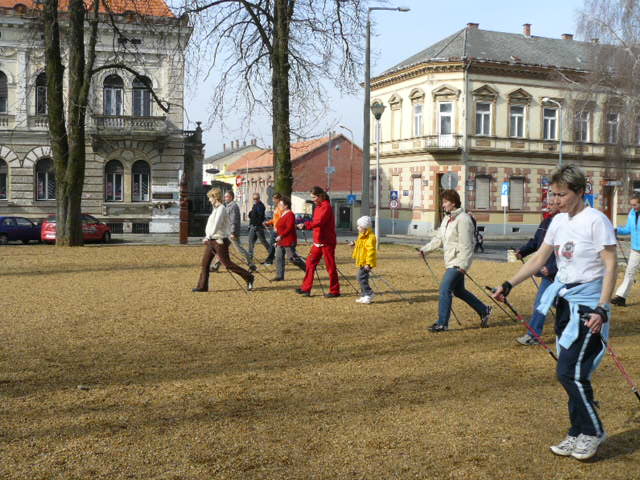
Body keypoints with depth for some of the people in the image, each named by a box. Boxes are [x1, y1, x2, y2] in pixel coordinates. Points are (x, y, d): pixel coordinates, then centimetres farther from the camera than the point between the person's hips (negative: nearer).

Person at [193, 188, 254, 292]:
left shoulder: (221, 209, -16)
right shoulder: (215, 209, 14)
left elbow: (216, 225, -25)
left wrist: (208, 236, -21)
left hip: (219, 241, -10)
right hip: (211, 241, 10)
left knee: (227, 264, -5)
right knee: (205, 263, 6)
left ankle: (248, 277, 5)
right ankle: (202, 286, 10)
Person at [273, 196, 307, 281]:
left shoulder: (290, 215, -15)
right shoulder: (282, 214, 15)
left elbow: (289, 228, -24)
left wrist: (281, 236, -26)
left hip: (289, 241, -10)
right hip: (281, 241, 10)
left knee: (292, 258, -6)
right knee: (278, 257, 4)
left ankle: (307, 269, 9)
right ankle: (279, 276, 7)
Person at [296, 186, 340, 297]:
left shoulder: (326, 206, -14)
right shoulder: (318, 207, 15)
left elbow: (319, 221, -27)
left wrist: (305, 225, -34)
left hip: (327, 242, -9)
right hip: (318, 241, 9)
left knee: (330, 266, -1)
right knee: (310, 263, 6)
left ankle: (335, 291, 8)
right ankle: (306, 288, 11)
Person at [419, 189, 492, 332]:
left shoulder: (463, 219, -17)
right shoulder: (447, 219, 13)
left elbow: (466, 245, -20)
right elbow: (439, 239, 16)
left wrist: (463, 265, -23)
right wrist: (425, 249, 5)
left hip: (459, 262, -10)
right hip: (451, 261, 10)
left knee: (445, 289, -12)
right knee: (459, 290, 18)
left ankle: (442, 323, -6)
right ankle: (484, 310, 32)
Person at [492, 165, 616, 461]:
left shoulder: (595, 220, -12)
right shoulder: (559, 221, 10)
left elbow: (610, 265, -15)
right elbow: (539, 259, 15)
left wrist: (601, 309, -22)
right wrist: (509, 285, 8)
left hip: (587, 305, -7)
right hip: (565, 301, 7)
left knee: (569, 372, -10)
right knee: (571, 372, 10)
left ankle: (593, 432, 10)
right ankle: (578, 434, 21)